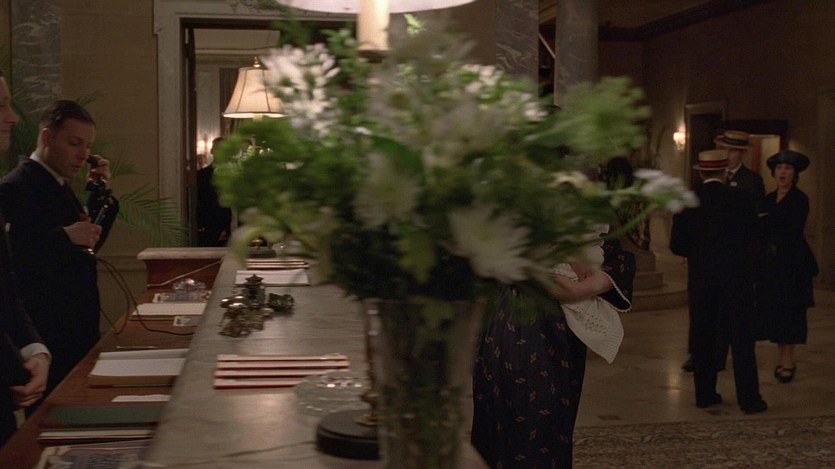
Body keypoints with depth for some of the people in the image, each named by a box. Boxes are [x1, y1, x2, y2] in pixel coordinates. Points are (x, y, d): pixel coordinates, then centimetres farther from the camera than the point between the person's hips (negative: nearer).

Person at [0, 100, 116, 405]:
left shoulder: (58, 184, 15)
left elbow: (91, 240, 19)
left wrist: (99, 192, 7)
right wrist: (66, 237, -28)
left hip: (74, 328, 9)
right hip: (48, 332, -9)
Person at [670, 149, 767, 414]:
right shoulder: (737, 198, -6)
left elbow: (677, 245, -1)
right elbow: (751, 230, 9)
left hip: (700, 277, 2)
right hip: (735, 275, -2)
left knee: (702, 337, 10)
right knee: (741, 338, 1)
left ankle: (705, 394, 15)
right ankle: (749, 399, 2)